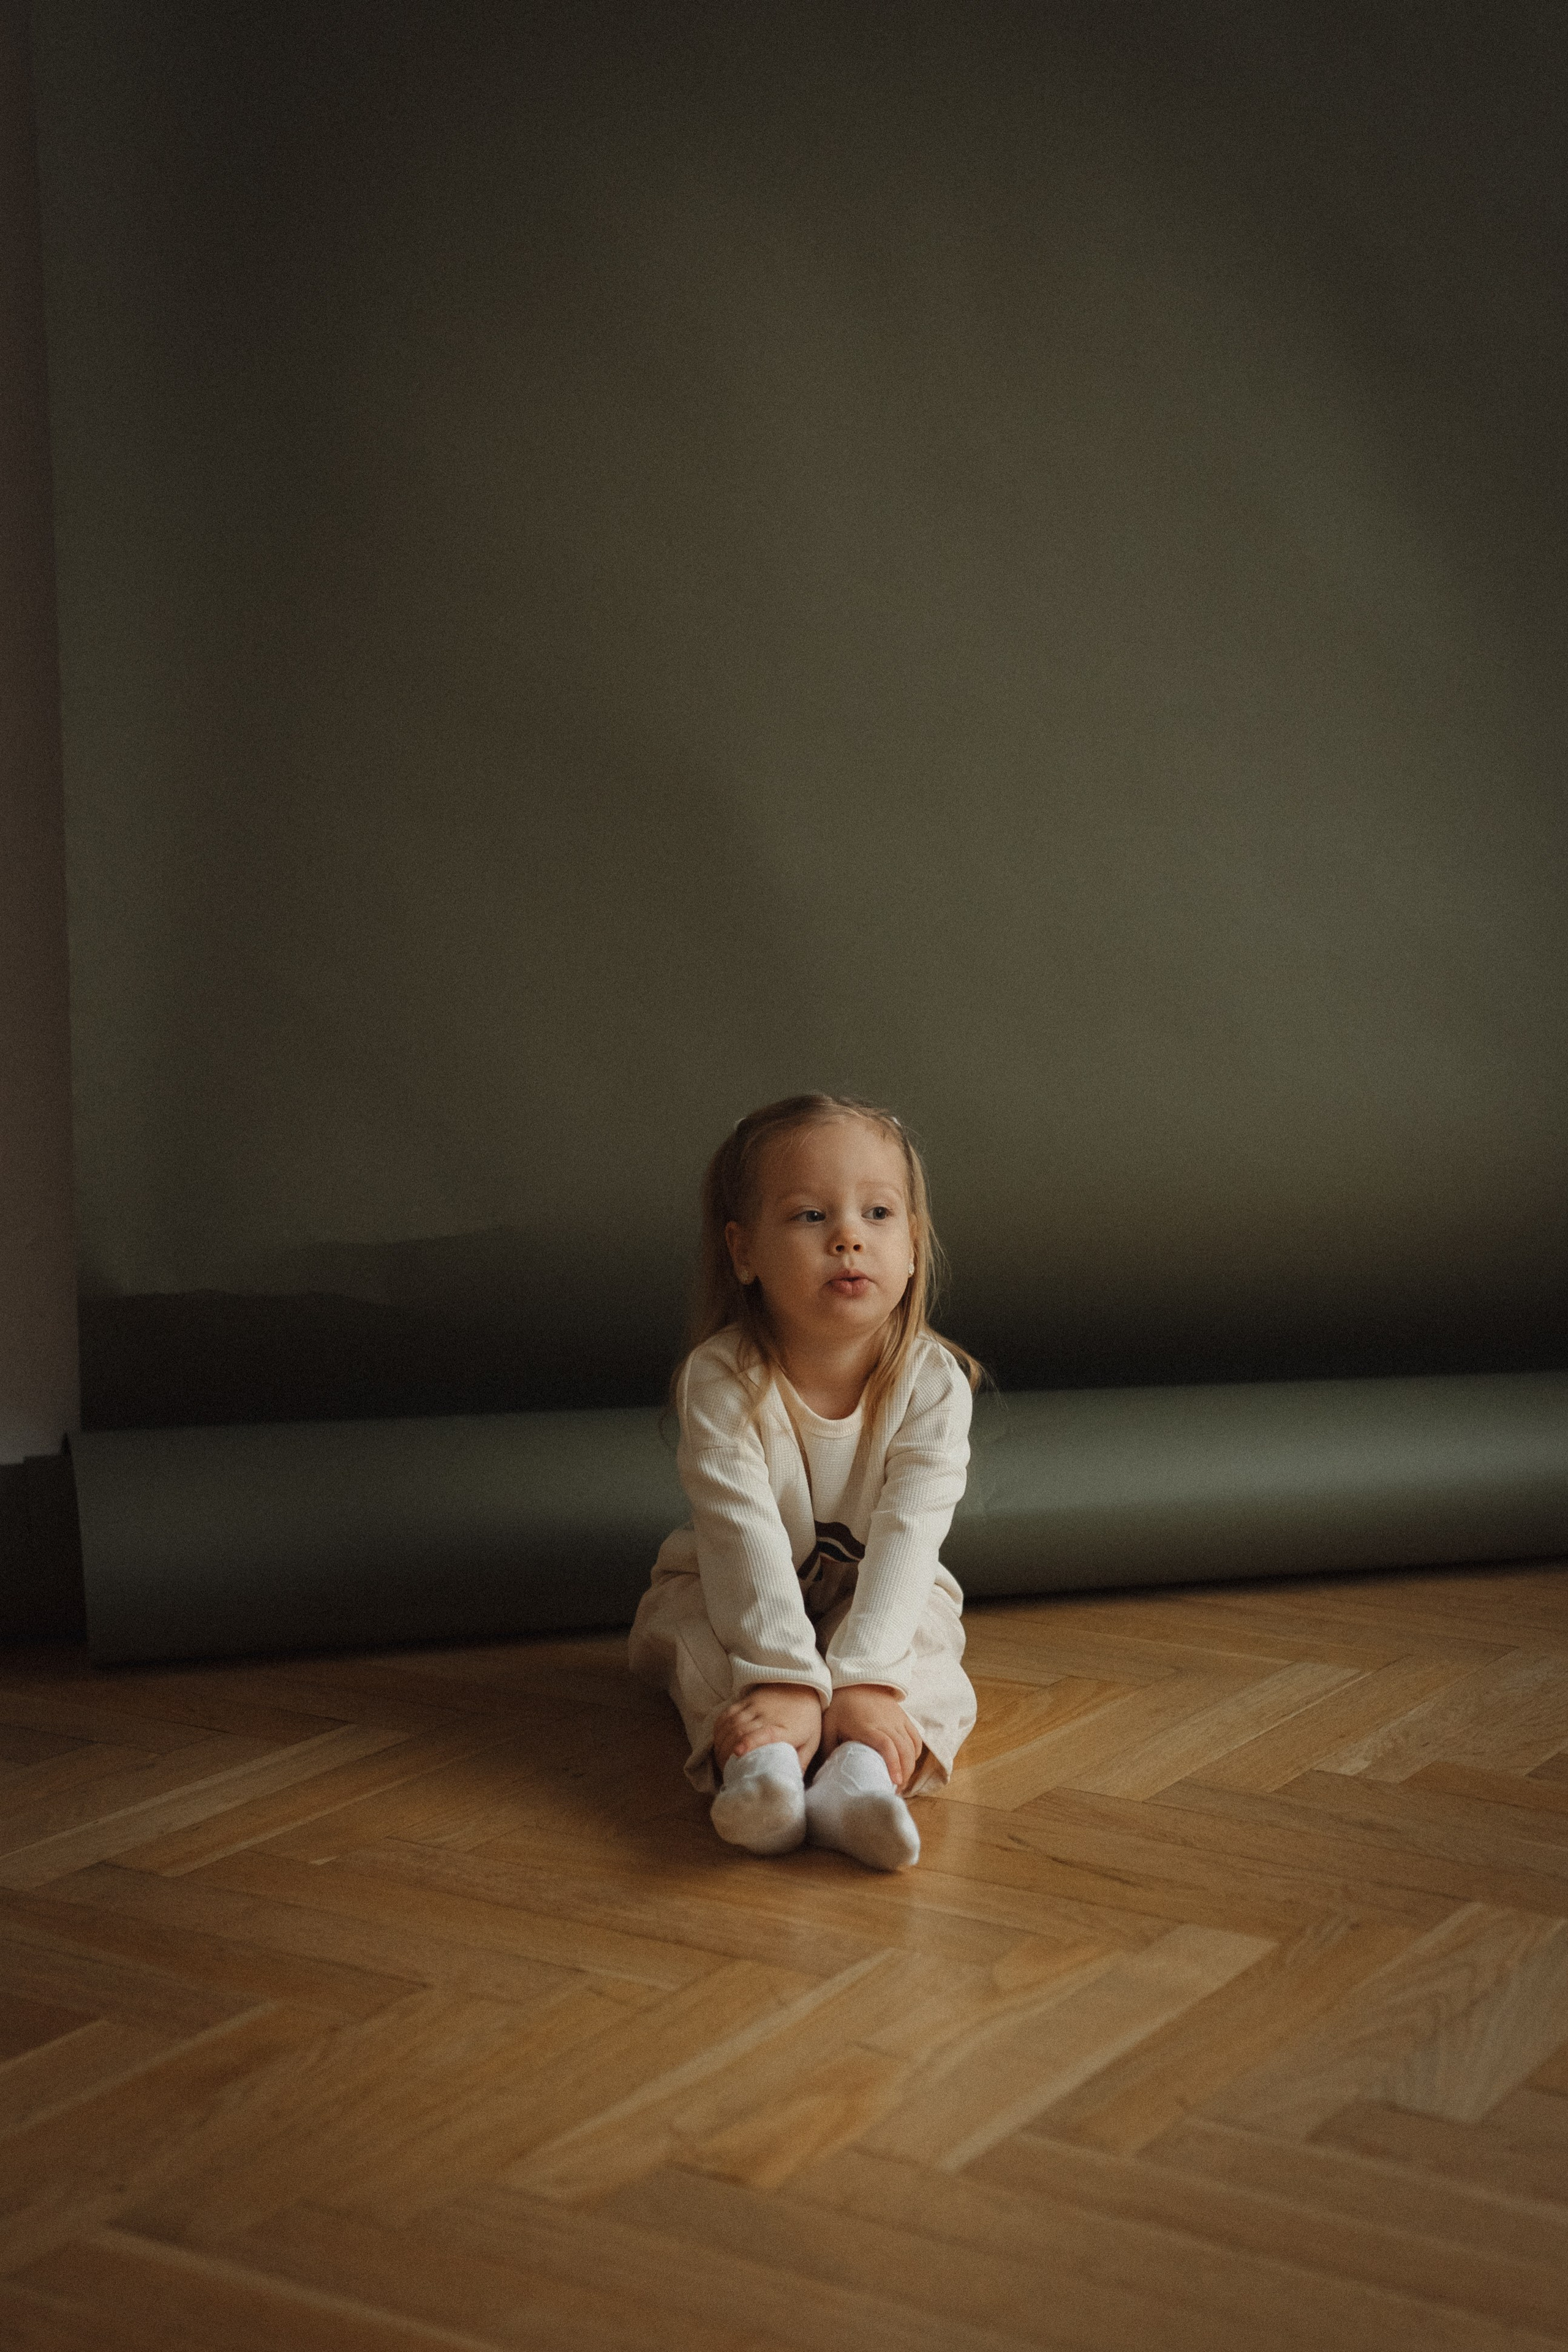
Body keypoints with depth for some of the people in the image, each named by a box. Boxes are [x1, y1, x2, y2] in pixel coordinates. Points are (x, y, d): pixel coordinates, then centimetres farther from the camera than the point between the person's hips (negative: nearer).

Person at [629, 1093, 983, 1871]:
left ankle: (861, 1771, -56)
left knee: (930, 1671, -30)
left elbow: (905, 1538, -30)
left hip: (884, 1601, 1)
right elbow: (745, 1535, -34)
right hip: (737, 1596, 0)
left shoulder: (933, 1383, -22)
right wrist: (787, 1679, -45)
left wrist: (862, 1679, -42)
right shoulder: (721, 1379, -26)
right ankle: (760, 1760, -57)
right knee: (701, 1648, -32)